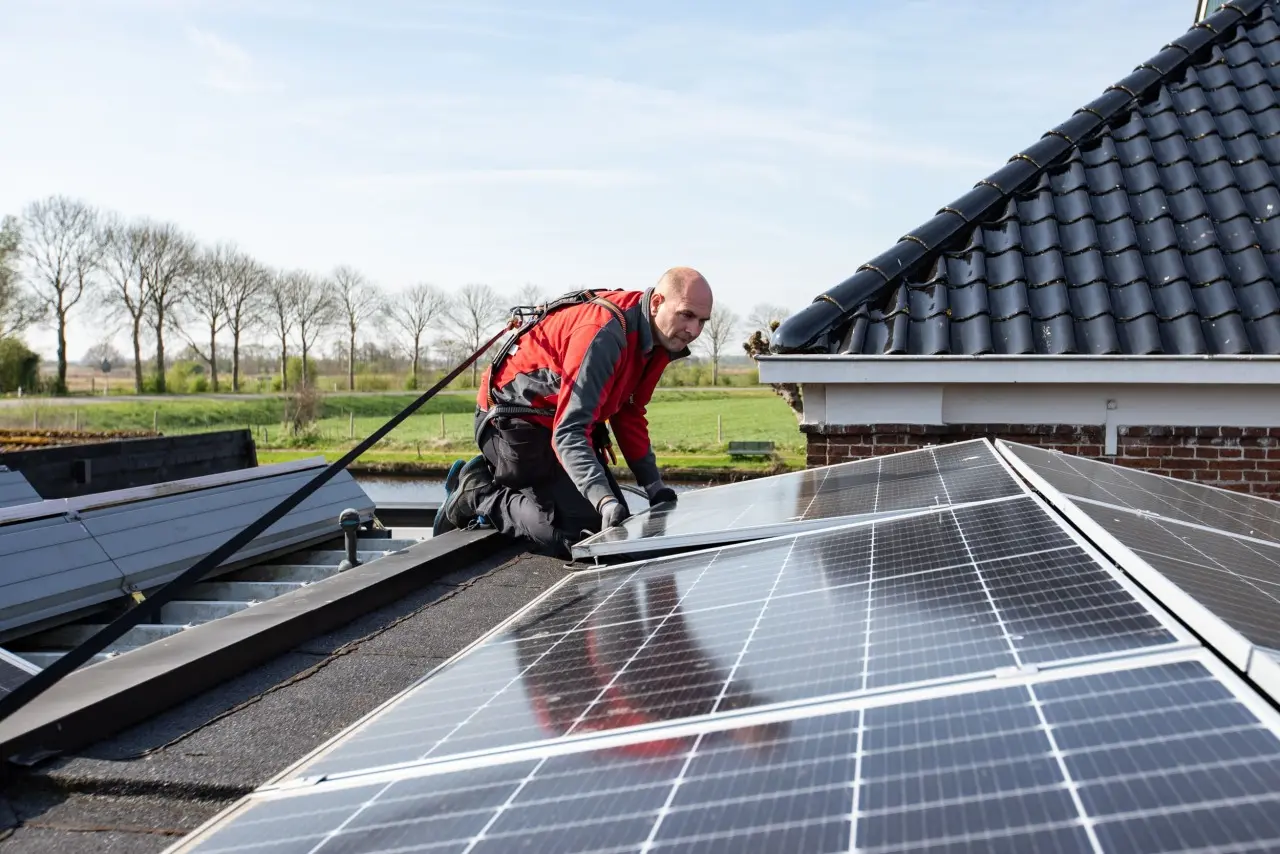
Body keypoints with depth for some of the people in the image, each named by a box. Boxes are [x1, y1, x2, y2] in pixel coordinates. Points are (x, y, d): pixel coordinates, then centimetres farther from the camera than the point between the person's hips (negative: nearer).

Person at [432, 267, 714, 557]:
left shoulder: (657, 337, -2)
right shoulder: (605, 334, -31)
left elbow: (628, 414, 8)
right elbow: (568, 432, -36)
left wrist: (654, 485, 2)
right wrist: (605, 500, -47)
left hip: (558, 416, 10)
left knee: (616, 525, 9)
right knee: (578, 533, -18)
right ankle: (477, 494, -1)